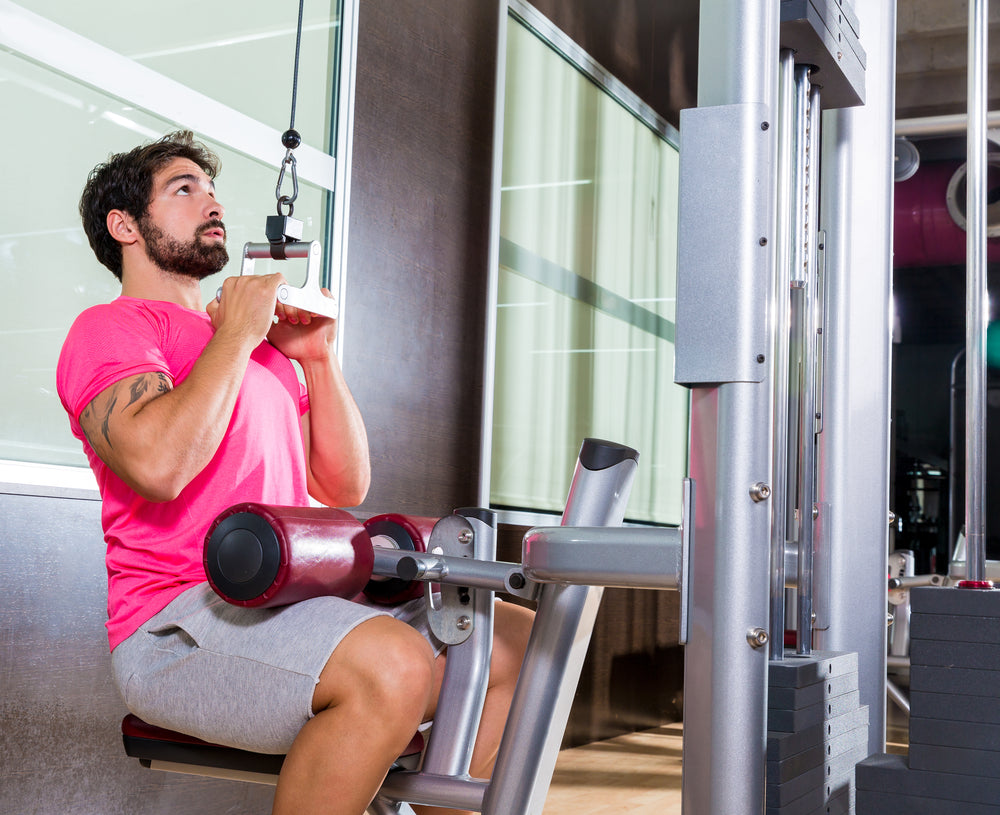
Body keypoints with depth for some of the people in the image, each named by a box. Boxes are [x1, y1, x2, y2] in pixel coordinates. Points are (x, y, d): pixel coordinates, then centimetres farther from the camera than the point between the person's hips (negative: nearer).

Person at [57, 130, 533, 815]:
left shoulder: (265, 349, 25)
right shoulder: (109, 328, 3)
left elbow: (345, 487, 20)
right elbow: (158, 464, -19)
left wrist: (318, 357, 10)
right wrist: (236, 332, -6)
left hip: (301, 602, 8)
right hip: (180, 624, -7)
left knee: (518, 643, -1)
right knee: (393, 666, -33)